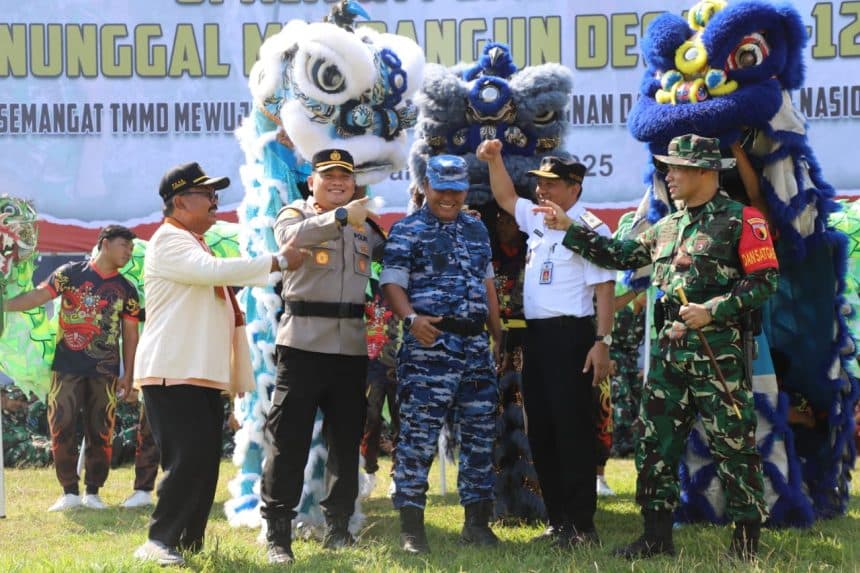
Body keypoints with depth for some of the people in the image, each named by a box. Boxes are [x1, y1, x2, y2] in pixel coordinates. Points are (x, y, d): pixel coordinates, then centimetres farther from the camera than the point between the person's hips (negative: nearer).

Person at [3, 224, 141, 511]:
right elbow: (37, 296, -7)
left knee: (100, 433, 2)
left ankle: (93, 492, 12)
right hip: (67, 368, -2)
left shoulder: (126, 290, 8)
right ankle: (70, 492, 4)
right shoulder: (71, 273, 0)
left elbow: (130, 334, 9)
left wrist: (127, 375, 4)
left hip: (105, 372, 2)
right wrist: (5, 306, -20)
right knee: (62, 429, -4)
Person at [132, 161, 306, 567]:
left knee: (205, 463, 8)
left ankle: (189, 541, 14)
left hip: (204, 375, 10)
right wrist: (278, 261, -20)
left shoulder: (195, 245, 23)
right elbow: (213, 270, -25)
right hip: (174, 375, -10)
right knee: (187, 459, -16)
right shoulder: (169, 240, -9)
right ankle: (159, 541, -11)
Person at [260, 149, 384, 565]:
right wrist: (341, 216, -35)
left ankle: (338, 527, 21)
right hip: (302, 343, -5)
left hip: (351, 347, 5)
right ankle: (276, 534, -2)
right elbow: (291, 236, -23)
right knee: (288, 440, -5)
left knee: (346, 442, 10)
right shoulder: (295, 214, 1)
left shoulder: (364, 225, 17)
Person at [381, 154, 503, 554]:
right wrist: (411, 318, -26)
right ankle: (411, 527, -4)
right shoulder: (407, 231, 0)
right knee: (418, 436, -8)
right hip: (429, 345, -6)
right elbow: (392, 284, -8)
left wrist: (499, 336, 19)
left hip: (477, 345, 6)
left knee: (481, 434, 8)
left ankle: (477, 521, 17)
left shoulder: (477, 230, 18)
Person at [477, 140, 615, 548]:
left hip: (570, 334, -9)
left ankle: (582, 525, -2)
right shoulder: (537, 220, 13)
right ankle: (557, 520, 16)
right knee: (540, 430, 10)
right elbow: (505, 197, 29)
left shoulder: (590, 229, -10)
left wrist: (602, 342, -18)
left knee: (573, 429, -6)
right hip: (535, 332, 9)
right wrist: (494, 160, 15)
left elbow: (604, 289, -13)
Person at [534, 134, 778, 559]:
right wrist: (568, 229, 20)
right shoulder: (666, 228, 16)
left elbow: (765, 280, -11)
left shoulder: (740, 220, -6)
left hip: (718, 350, -7)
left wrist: (712, 310, -18)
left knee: (733, 444, -3)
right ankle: (657, 534, 15)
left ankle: (747, 538, 4)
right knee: (655, 442, 7)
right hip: (669, 349, 7)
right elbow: (618, 255, 24)